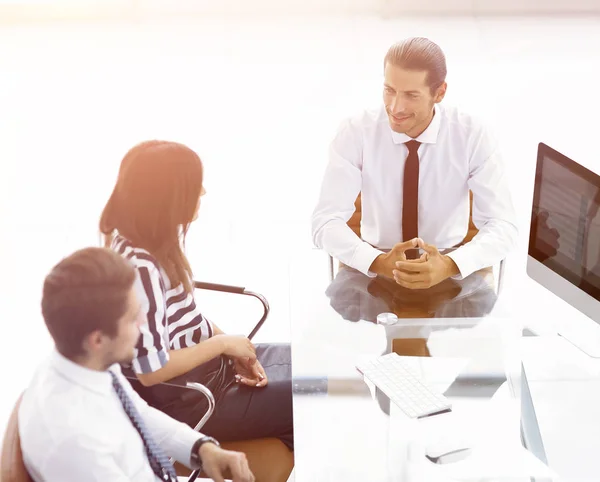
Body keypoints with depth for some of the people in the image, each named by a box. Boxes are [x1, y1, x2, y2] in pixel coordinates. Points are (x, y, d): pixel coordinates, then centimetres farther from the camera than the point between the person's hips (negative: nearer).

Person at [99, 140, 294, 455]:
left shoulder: (160, 238, -2)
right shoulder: (139, 267, -30)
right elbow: (151, 370, -28)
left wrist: (236, 349, -3)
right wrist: (224, 344, -17)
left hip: (208, 361, 9)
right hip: (187, 399, -9)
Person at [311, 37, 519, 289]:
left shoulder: (473, 136, -12)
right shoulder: (355, 132, -13)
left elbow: (502, 226, -15)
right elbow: (325, 221, -16)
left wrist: (449, 265, -35)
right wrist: (379, 262, -34)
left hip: (447, 268, 0)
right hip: (374, 271, 0)